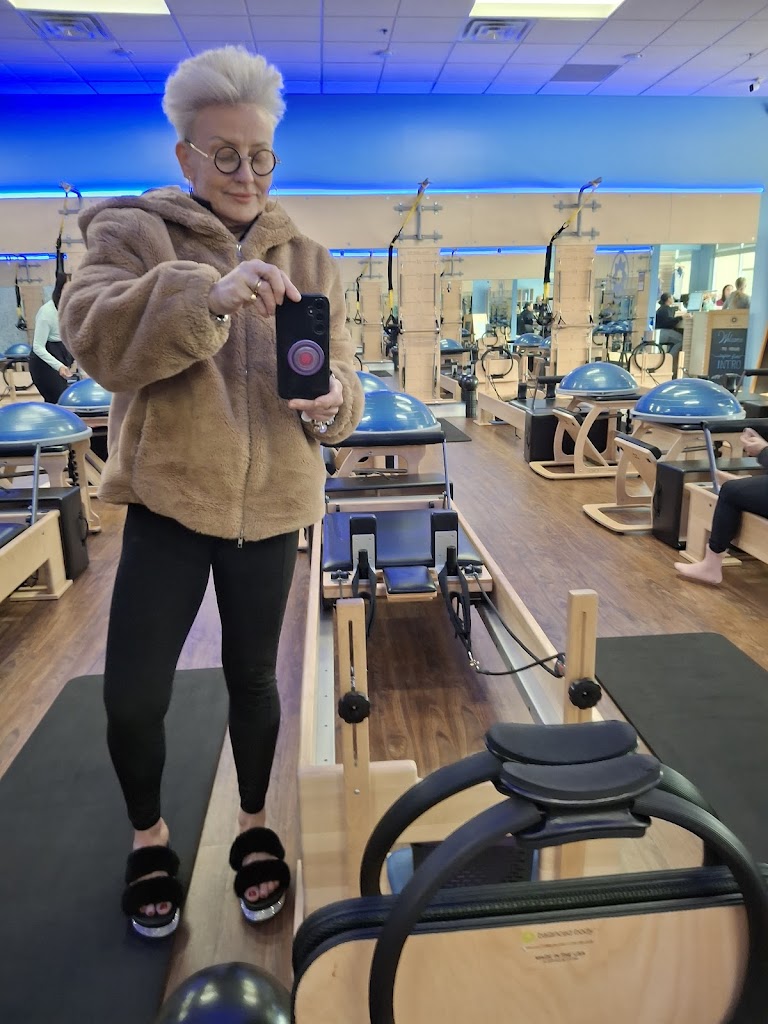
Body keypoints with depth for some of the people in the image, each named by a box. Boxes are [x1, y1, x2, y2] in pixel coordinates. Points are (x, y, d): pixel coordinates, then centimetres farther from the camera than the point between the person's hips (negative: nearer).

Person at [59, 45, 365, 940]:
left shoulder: (306, 260, 8)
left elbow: (343, 390, 4)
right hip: (168, 498, -1)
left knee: (252, 677, 13)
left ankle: (254, 826, 39)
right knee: (131, 696, -1)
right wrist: (207, 293, -31)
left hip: (271, 505, 2)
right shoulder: (131, 231, 2)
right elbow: (94, 337, -17)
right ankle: (149, 837, 30)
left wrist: (327, 401, -19)